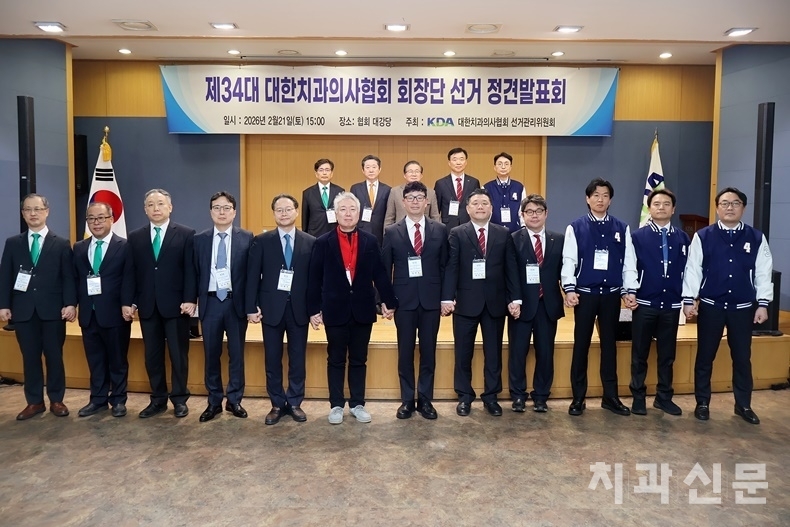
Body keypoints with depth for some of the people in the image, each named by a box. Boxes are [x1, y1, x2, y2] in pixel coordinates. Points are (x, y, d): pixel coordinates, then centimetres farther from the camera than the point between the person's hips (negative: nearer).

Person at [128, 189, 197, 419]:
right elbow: (132, 271, 8)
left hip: (176, 304, -3)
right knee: (152, 355, 10)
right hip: (147, 305, 3)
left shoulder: (186, 234, -1)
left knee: (178, 354, 5)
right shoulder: (135, 237, 9)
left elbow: (191, 270, -5)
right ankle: (158, 399, 21)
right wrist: (132, 300, 1)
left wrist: (190, 299, -13)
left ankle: (179, 399, 17)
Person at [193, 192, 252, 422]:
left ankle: (234, 400, 20)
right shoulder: (199, 239, 6)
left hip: (236, 302, -1)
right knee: (211, 355, 9)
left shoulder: (246, 238, 0)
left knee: (236, 354, 7)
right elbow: (195, 272, 5)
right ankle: (214, 401, 21)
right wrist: (194, 300, -2)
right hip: (210, 302, 2)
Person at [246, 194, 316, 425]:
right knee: (272, 359, 7)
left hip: (299, 308, 0)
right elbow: (253, 276, -1)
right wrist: (251, 307, -8)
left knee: (298, 359, 8)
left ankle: (295, 403, 21)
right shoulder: (261, 241, 2)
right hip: (271, 307, 0)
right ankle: (277, 404, 20)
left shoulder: (310, 242, 3)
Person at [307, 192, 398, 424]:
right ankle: (336, 405, 21)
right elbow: (314, 279, -2)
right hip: (335, 310, -1)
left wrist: (390, 302, 0)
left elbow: (380, 274, 3)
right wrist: (313, 309, -6)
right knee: (336, 360, 9)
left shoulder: (370, 241, 3)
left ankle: (357, 404, 22)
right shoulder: (323, 243, -2)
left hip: (363, 310, 2)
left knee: (359, 360, 11)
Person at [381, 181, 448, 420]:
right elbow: (384, 268, 3)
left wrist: (446, 297, 0)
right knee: (405, 352, 8)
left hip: (431, 299, 1)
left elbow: (445, 265, 4)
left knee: (428, 352, 8)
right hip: (403, 299, 0)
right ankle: (407, 400, 20)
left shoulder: (440, 230, 3)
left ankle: (425, 399, 21)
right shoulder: (392, 232, 2)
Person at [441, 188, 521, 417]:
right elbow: (451, 268, -6)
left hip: (495, 302, 2)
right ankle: (464, 397, 21)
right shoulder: (457, 234, 1)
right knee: (463, 353, 7)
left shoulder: (503, 234, 7)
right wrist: (447, 298, -15)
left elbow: (511, 268, 4)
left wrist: (515, 298, -4)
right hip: (466, 301, -2)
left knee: (493, 353, 10)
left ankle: (491, 397, 23)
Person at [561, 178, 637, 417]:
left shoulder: (622, 228, 6)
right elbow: (569, 260, -5)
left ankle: (610, 396, 22)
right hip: (584, 294, -2)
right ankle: (578, 397, 15)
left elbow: (629, 262, 5)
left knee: (610, 345, 11)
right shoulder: (576, 227, -1)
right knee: (581, 345, 5)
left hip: (611, 294, 2)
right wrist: (569, 289, -14)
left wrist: (629, 291, -1)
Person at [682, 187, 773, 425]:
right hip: (710, 306, -1)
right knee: (705, 357, 7)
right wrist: (689, 300, -6)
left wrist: (763, 304, 0)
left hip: (743, 308, 1)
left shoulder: (756, 238, 2)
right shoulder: (703, 236, -3)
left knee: (742, 358, 10)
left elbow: (763, 273, 3)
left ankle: (743, 405, 25)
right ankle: (702, 403, 20)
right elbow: (693, 269, -3)